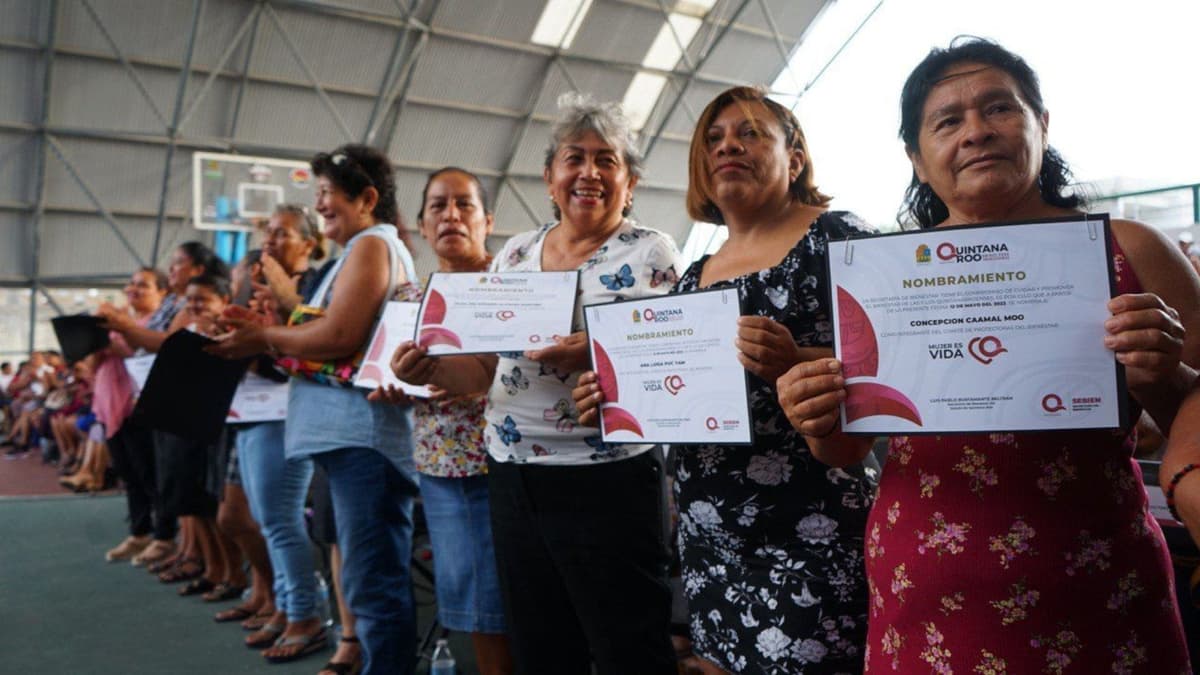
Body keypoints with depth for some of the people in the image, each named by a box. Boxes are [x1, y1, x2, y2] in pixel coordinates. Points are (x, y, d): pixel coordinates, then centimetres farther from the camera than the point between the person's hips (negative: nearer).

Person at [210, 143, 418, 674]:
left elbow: (339, 336, -18)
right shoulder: (382, 247, 24)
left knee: (372, 581, -7)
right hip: (356, 431, 11)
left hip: (362, 433, -11)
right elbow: (332, 336, 21)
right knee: (379, 577, 15)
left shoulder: (371, 245, -7)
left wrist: (265, 340, -5)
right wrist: (267, 338, 10)